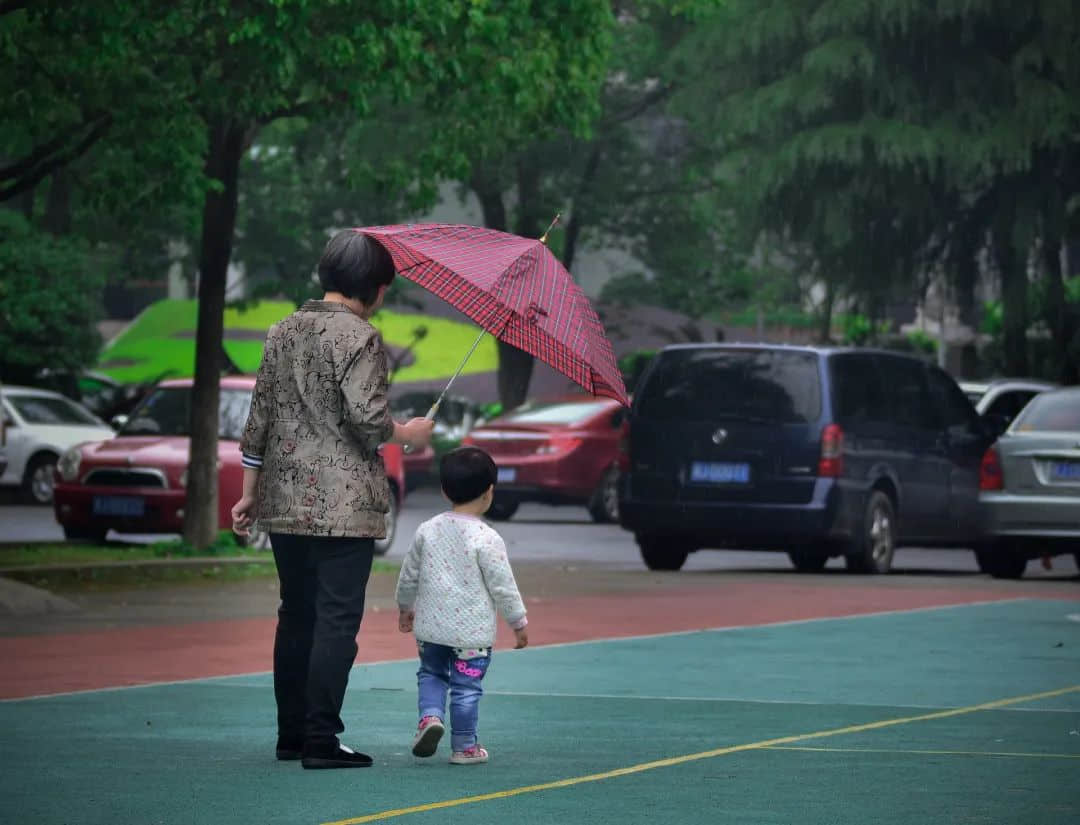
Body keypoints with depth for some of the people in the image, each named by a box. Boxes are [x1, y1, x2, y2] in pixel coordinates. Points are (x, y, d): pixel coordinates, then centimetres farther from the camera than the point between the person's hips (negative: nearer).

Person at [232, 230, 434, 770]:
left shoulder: (283, 333, 10)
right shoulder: (359, 338, -11)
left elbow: (259, 418, 12)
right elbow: (367, 420, -19)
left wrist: (249, 494, 17)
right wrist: (410, 434, 1)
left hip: (285, 502, 7)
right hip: (345, 505, -7)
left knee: (296, 616, 14)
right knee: (337, 618, -3)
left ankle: (290, 736, 19)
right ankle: (320, 740, -6)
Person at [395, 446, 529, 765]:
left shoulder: (428, 530, 0)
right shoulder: (487, 539, -14)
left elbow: (409, 574, 10)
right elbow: (503, 586, -10)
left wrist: (405, 606, 27)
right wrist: (519, 622, 3)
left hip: (431, 626, 4)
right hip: (471, 631, -4)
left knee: (431, 673, 21)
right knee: (466, 686, 5)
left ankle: (430, 715, -3)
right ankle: (464, 746, 11)